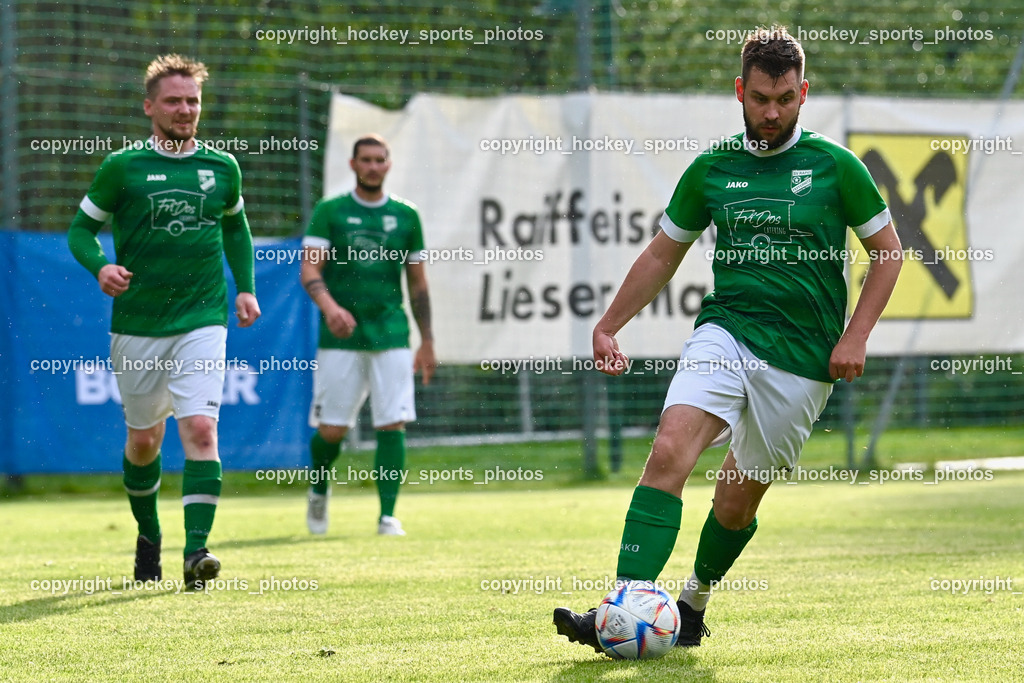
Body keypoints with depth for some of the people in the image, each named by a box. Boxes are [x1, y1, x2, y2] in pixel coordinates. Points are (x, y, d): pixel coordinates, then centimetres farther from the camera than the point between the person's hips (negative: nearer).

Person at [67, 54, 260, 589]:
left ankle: (197, 549, -21)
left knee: (200, 428, -16)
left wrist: (245, 288, 12)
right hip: (137, 324, 0)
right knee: (143, 438, 10)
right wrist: (100, 266, -17)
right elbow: (81, 228, 4)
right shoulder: (122, 168, -2)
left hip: (203, 322, 0)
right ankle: (148, 536, 34)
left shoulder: (222, 168, 6)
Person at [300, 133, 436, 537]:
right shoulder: (329, 212, 4)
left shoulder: (405, 216, 11)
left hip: (391, 336, 1)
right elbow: (309, 268, -4)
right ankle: (320, 491, 29)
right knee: (332, 429, -1)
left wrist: (427, 342, 14)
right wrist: (329, 306, -24)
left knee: (392, 424, -9)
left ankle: (387, 516, -5)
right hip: (340, 337, -1)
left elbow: (417, 282, 16)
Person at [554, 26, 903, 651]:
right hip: (726, 330, 1)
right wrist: (608, 327, 15)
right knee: (670, 452, -23)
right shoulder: (712, 169, 7)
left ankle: (694, 602, 32)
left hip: (802, 358, -1)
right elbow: (663, 254, 18)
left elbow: (888, 250, 7)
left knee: (738, 500, 4)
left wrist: (855, 337, -3)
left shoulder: (835, 166, -1)